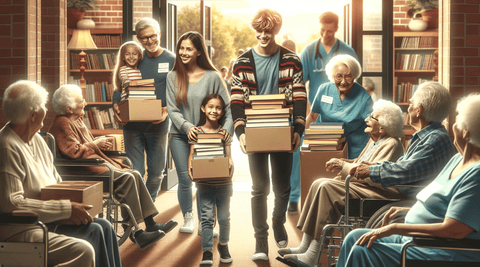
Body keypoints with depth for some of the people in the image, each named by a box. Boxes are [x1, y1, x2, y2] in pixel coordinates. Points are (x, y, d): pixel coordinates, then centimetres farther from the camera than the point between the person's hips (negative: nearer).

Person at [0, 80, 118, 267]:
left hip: (47, 219, 9)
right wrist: (67, 209, -21)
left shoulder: (36, 139, 12)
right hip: (21, 229, -9)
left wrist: (76, 203, -3)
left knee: (102, 227, -6)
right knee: (82, 250, -26)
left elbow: (56, 182, 19)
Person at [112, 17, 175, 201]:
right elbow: (119, 87, 10)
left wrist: (167, 109, -19)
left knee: (156, 172, 10)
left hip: (158, 125, -1)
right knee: (134, 173, -1)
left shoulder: (171, 60, 3)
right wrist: (116, 105, -10)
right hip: (132, 125, 1)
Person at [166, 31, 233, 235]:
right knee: (185, 179, -3)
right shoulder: (173, 77, 5)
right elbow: (172, 109, 1)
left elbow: (227, 106, 0)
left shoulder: (212, 77, -2)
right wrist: (187, 127, -16)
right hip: (180, 136, 1)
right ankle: (188, 218, 18)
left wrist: (227, 129, -16)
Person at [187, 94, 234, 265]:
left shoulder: (225, 132, 3)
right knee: (207, 217, -2)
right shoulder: (197, 131, 2)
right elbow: (192, 154, 0)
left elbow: (228, 155, 1)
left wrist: (230, 166, -19)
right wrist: (190, 167, -18)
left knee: (224, 216, 11)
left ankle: (223, 245, 31)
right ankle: (207, 252, 3)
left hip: (223, 181, 1)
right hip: (204, 181, -1)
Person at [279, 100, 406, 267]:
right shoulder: (374, 140, 20)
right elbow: (359, 163, 25)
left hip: (376, 193, -11)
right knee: (319, 183, -2)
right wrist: (341, 163, 5)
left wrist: (344, 167, -12)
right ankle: (305, 246, -7)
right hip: (359, 185, 11)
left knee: (327, 187, -24)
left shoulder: (392, 144, -12)